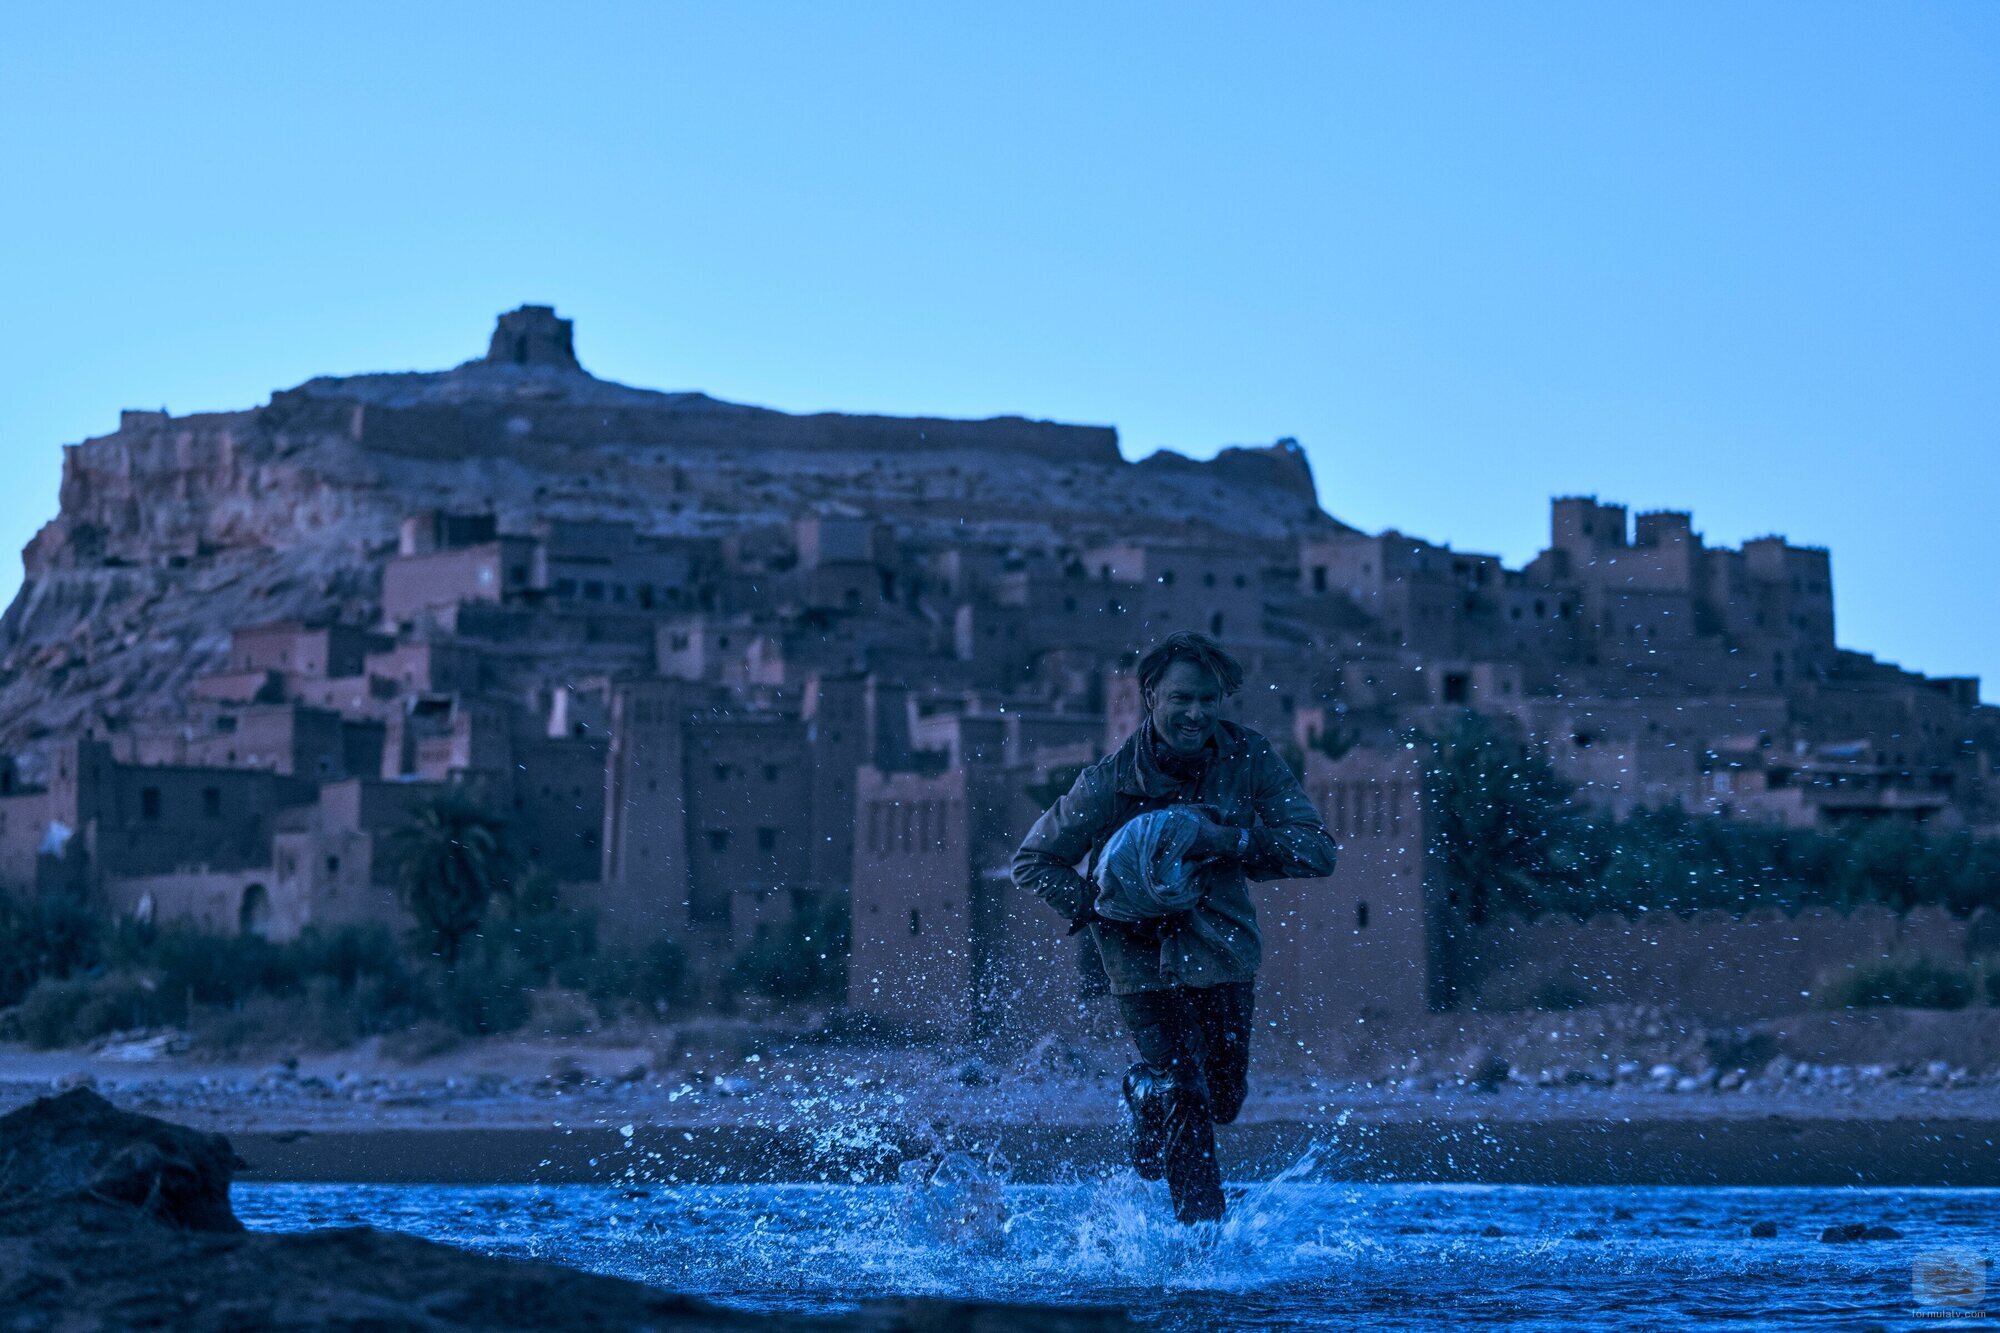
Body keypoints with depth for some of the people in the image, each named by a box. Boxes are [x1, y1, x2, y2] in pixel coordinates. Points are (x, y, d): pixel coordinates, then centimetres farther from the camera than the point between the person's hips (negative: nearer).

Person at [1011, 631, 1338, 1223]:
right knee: (1186, 1104, -14)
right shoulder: (1110, 781, -16)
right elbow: (1033, 863, -6)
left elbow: (1318, 849, -14)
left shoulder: (1250, 760, -9)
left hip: (1223, 952, 4)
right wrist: (1099, 910, -22)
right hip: (1145, 963, -4)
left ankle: (1145, 1090, 49)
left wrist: (1230, 840, -29)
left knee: (1223, 1100, 17)